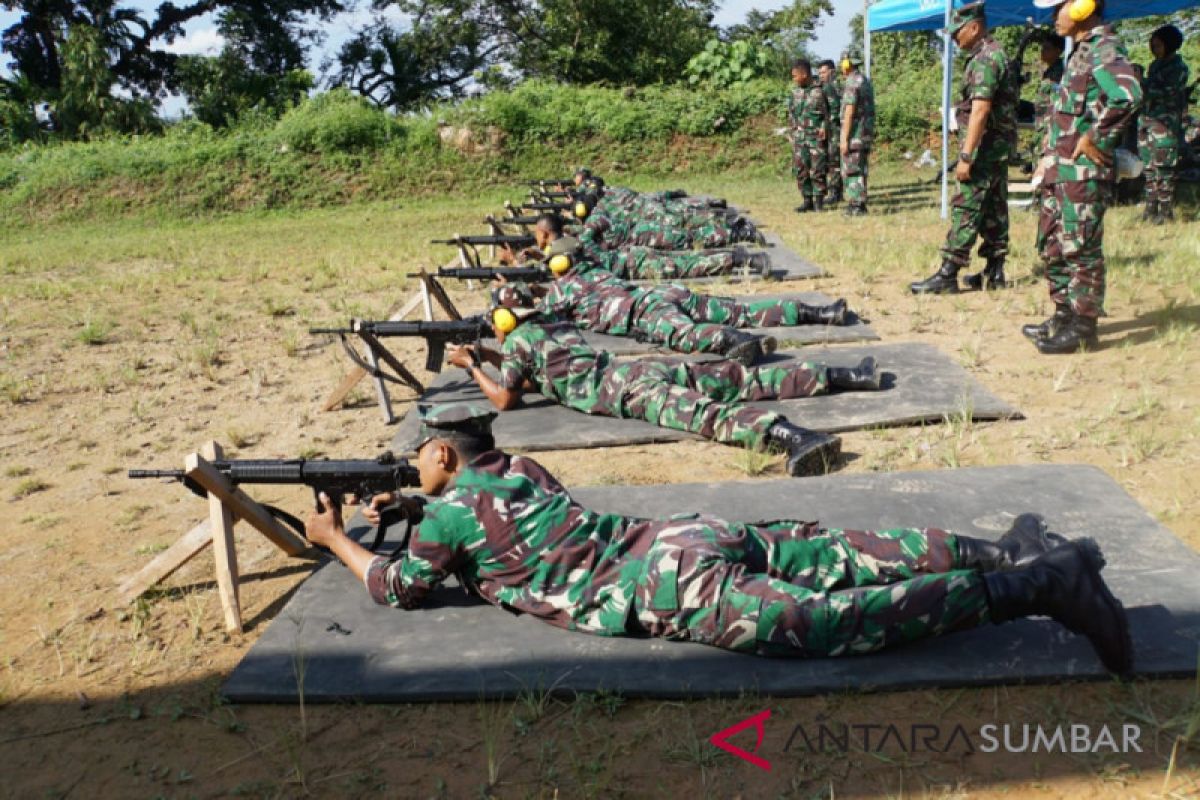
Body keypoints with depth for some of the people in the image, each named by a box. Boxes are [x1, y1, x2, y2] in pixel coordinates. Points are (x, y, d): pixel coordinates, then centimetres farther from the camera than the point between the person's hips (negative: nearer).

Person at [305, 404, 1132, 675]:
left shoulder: (455, 506, 4)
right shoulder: (517, 468, 27)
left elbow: (400, 586, 14)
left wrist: (338, 539, 30)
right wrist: (410, 509, 45)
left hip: (673, 584, -8)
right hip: (688, 538, 8)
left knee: (829, 621, -16)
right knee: (849, 556, 8)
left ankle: (1032, 584, -21)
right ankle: (1007, 554, 3)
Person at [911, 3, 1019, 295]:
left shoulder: (985, 59, -16)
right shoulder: (994, 55, 17)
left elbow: (980, 111, -24)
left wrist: (965, 156, -26)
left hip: (985, 147, -10)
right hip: (999, 147, 10)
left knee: (966, 210, -10)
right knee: (994, 210, 11)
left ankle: (948, 275, -9)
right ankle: (994, 272, 16)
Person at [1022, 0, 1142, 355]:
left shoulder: (1104, 49, -13)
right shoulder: (1082, 50, 17)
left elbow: (1127, 96, -31)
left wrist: (1095, 139, -22)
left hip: (1084, 171, -10)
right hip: (1061, 170, 10)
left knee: (1080, 249, -4)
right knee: (1052, 245, 15)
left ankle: (1083, 328, 3)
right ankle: (1065, 315, 26)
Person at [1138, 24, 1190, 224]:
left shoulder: (1178, 68, -5)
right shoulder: (1155, 65, 18)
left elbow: (1165, 93, -16)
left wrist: (1140, 84, -19)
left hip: (1166, 122, -7)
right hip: (1147, 119, 7)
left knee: (1163, 167, -9)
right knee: (1149, 166, 7)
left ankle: (1166, 209, -7)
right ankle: (1151, 206, 13)